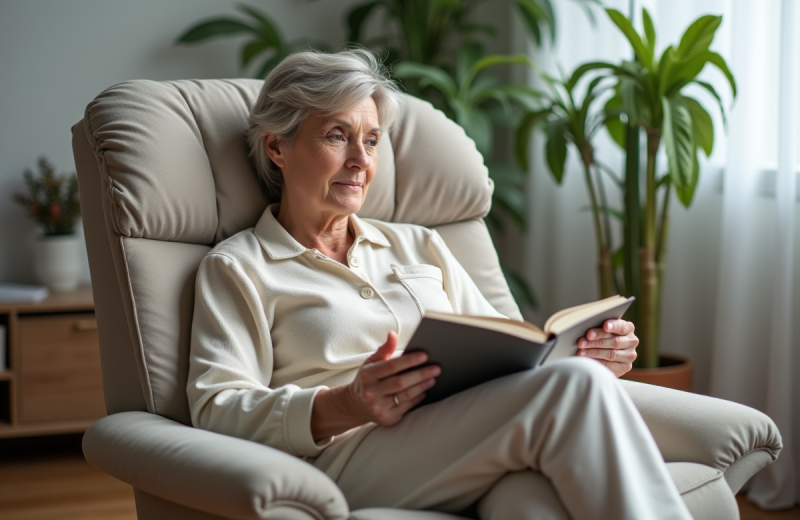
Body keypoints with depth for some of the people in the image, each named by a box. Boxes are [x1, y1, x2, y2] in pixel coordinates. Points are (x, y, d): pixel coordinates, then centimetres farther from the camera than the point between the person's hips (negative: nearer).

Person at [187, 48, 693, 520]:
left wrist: (593, 354, 3)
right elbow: (217, 410, -1)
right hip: (354, 457, -4)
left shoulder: (419, 246, 28)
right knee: (573, 386, -29)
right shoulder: (236, 268, 12)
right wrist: (345, 406, -20)